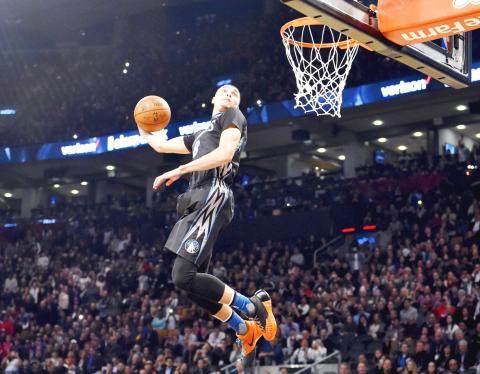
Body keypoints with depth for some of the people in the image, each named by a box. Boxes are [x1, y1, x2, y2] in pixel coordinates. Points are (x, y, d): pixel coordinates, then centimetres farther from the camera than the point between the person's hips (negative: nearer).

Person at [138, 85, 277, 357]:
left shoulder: (232, 117, 7)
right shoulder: (199, 137, 33)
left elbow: (225, 154, -11)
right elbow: (160, 146, 43)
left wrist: (180, 170, -15)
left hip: (213, 197, -9)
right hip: (200, 201, 9)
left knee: (183, 276, -21)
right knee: (192, 282, 6)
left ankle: (253, 306, -11)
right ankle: (245, 330, 17)